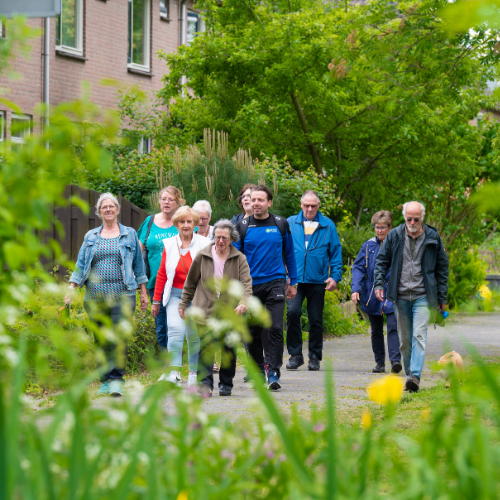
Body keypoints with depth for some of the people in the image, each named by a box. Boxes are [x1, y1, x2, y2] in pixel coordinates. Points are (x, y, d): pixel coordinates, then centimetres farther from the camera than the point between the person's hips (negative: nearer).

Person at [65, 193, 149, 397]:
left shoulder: (129, 234, 10)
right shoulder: (91, 236, 14)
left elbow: (138, 263, 12)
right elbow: (81, 265, 13)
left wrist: (144, 292, 10)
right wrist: (71, 289, 3)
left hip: (122, 294, -2)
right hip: (95, 296, 2)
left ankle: (116, 380, -14)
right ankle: (105, 382, 12)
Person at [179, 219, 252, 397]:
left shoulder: (239, 259, 3)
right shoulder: (203, 256, 5)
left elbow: (246, 283, -6)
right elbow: (191, 282, 14)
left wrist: (243, 302, -24)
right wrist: (183, 304, 16)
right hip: (206, 309, 0)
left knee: (228, 348, 5)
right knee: (207, 346, -12)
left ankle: (226, 384, 18)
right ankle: (206, 384, -16)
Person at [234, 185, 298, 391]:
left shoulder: (280, 224, 5)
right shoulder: (243, 226, 3)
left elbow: (289, 254, 13)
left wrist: (293, 282, 13)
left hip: (275, 282, -1)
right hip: (251, 284, 1)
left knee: (275, 328, -10)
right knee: (253, 331, 6)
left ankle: (274, 373, -8)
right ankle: (258, 371, 20)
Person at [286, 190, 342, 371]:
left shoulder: (328, 226, 7)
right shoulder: (290, 223, 7)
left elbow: (335, 252, 8)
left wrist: (335, 276, 0)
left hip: (317, 281, 0)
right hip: (295, 279, 0)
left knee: (316, 319, 5)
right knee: (293, 311, -18)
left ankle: (315, 357, 17)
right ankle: (295, 355, -7)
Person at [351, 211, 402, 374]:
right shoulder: (368, 246, 7)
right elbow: (358, 267, 6)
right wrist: (355, 289, -7)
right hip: (372, 296, 3)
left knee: (393, 327, -16)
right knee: (376, 331, 10)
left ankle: (395, 360, -21)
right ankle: (380, 362, 19)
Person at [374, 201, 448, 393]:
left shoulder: (432, 237, 1)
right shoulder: (394, 236, 3)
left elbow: (442, 267, 8)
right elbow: (382, 260, 11)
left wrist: (442, 297, 7)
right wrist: (379, 284, -4)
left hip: (423, 296, -2)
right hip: (401, 296, 2)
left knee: (419, 336, -15)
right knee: (404, 340, 7)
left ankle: (415, 376, -22)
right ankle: (409, 374, 17)